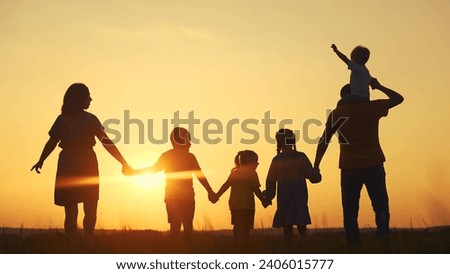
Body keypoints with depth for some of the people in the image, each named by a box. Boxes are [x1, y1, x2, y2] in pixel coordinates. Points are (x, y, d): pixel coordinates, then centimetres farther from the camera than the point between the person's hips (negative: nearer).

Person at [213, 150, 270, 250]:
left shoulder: (234, 172, 14)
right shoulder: (251, 173, -4)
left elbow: (225, 185, 8)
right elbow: (255, 189, -9)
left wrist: (217, 196, 11)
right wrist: (263, 200, -1)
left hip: (234, 204, 6)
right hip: (247, 204, -6)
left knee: (237, 227, 16)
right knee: (245, 228, -6)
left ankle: (236, 246, 20)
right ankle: (243, 247, -11)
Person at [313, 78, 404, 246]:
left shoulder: (337, 114, 5)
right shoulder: (371, 108, 5)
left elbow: (324, 141, 1)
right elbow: (398, 98, 17)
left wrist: (316, 166, 5)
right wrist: (379, 87, 26)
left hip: (350, 168, 0)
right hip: (373, 165, 0)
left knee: (350, 211, 4)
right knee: (381, 207, 5)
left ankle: (354, 244, -3)